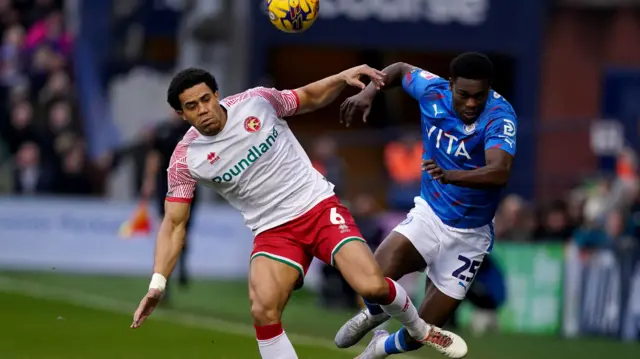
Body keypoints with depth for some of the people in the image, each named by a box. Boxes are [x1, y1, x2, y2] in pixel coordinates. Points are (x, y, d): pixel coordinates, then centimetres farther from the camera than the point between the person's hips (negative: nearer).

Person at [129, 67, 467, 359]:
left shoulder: (256, 101, -6)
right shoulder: (185, 160, -7)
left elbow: (310, 98, 12)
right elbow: (174, 224, -5)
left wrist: (343, 78, -7)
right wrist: (157, 283, -16)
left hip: (319, 206, 0)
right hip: (273, 231, 0)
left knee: (372, 286, -19)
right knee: (263, 311, -25)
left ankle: (420, 330, 15)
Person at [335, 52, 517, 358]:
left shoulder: (499, 115, -26)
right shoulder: (433, 92, -13)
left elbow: (500, 172, -43)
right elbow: (400, 69, 10)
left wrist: (451, 176, -59)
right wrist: (368, 92, -8)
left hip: (468, 237, -2)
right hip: (429, 215, 2)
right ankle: (374, 314, 13)